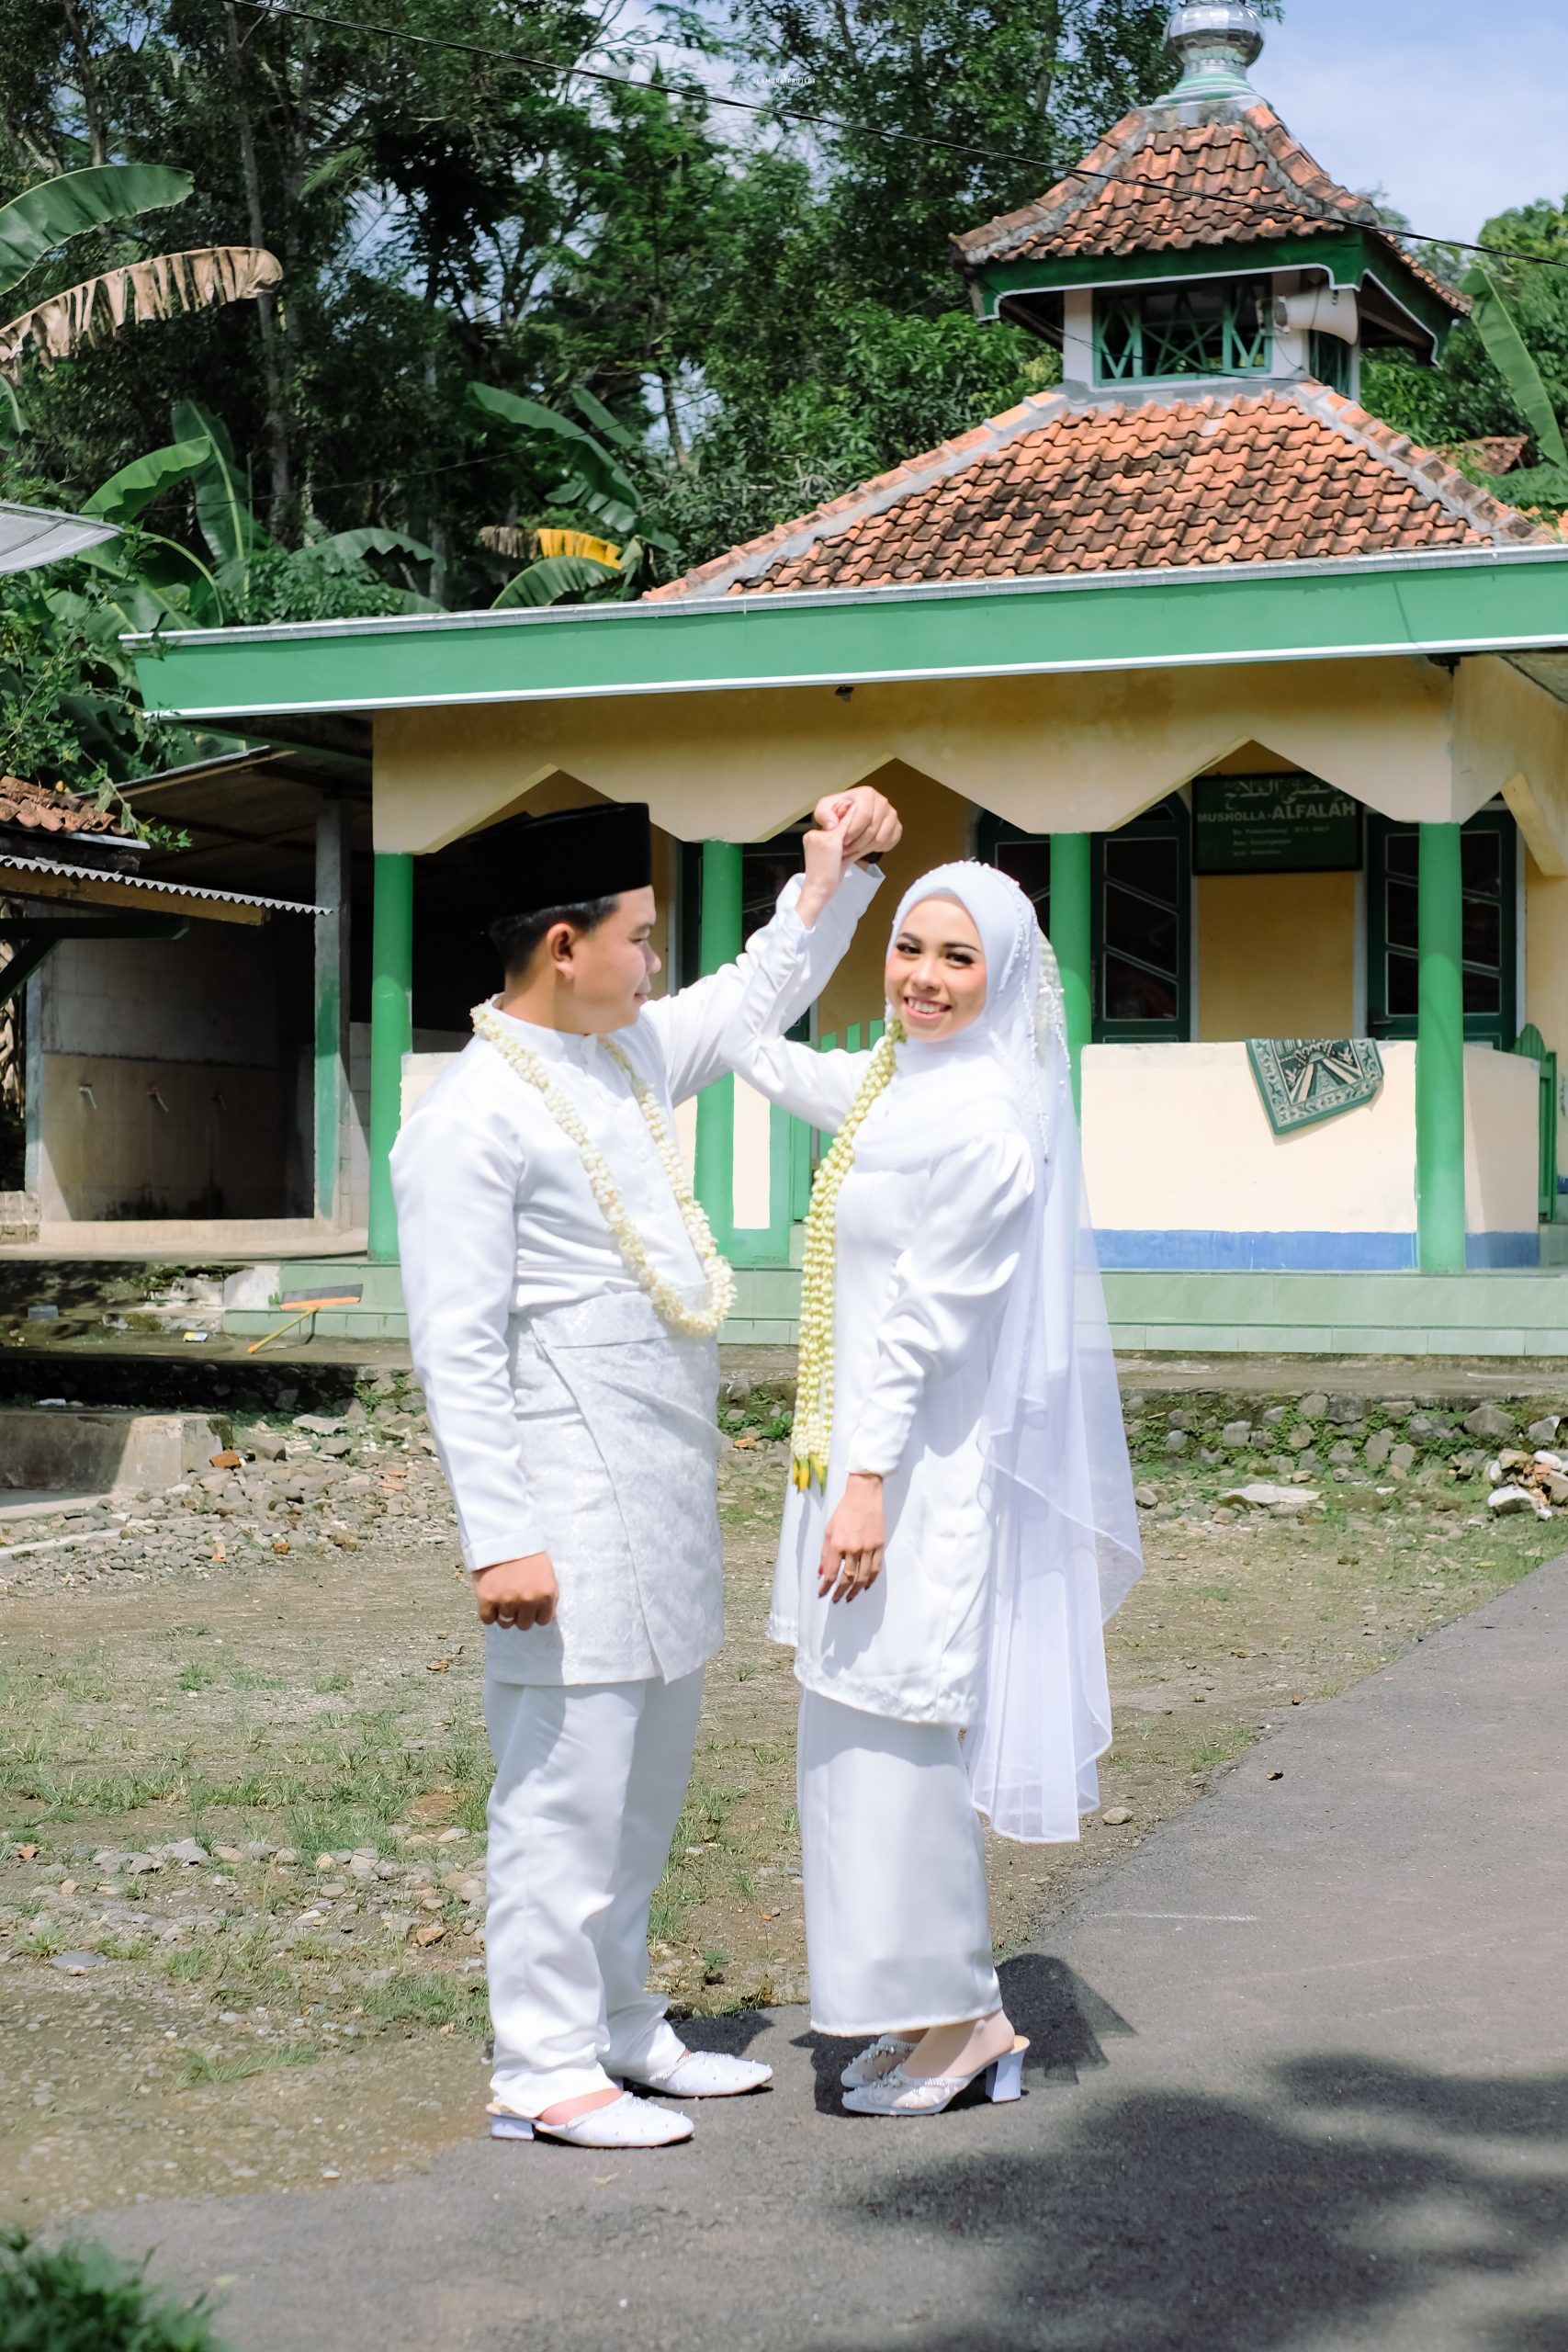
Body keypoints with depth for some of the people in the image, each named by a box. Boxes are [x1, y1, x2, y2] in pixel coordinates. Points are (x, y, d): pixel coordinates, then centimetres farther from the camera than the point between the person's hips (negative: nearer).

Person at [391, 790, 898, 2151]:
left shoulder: (629, 1057, 11)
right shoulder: (471, 1121, -14)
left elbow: (766, 990, 28)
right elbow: (458, 1348, -17)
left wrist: (845, 867, 16)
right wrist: (500, 1536, -21)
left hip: (666, 1495, 9)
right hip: (575, 1511, -9)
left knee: (648, 1772, 16)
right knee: (567, 1777, -4)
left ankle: (619, 2025, 28)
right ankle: (544, 2068, 6)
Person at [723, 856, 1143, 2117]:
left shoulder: (985, 1117, -16)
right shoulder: (893, 1087, 12)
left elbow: (929, 1316, -19)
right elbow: (757, 1045, 29)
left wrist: (869, 1480, -21)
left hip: (926, 1468, -10)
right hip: (870, 1451, 10)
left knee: (893, 1737, -5)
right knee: (868, 1735, 13)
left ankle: (957, 2019, 7)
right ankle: (940, 2011, 23)